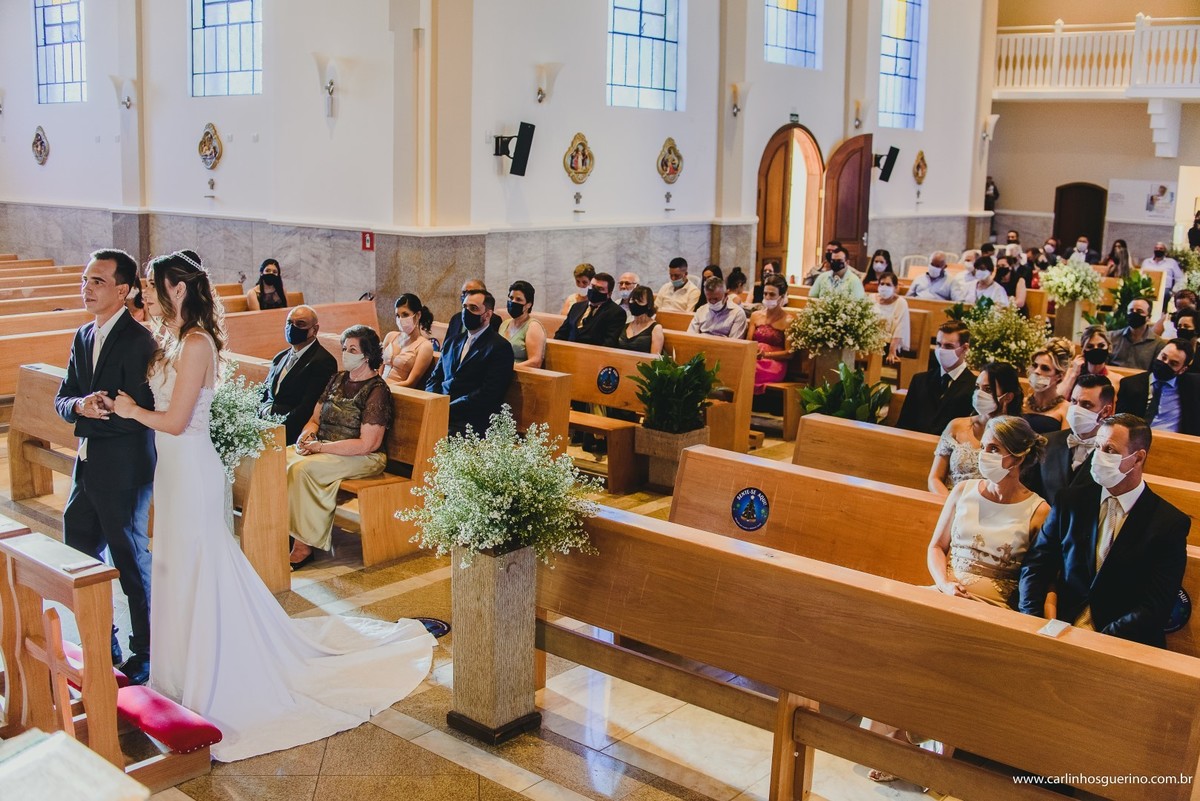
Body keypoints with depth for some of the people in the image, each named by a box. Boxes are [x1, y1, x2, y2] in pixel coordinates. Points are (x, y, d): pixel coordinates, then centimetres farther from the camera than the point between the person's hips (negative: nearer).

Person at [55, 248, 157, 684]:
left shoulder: (138, 341, -15)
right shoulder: (83, 337, 11)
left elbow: (140, 412, -20)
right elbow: (62, 400, 8)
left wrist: (93, 410, -19)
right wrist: (80, 406, -13)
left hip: (124, 468, -8)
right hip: (88, 464, 8)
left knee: (131, 562, 3)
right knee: (78, 554, 16)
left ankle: (145, 655, 19)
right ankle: (103, 646, 32)